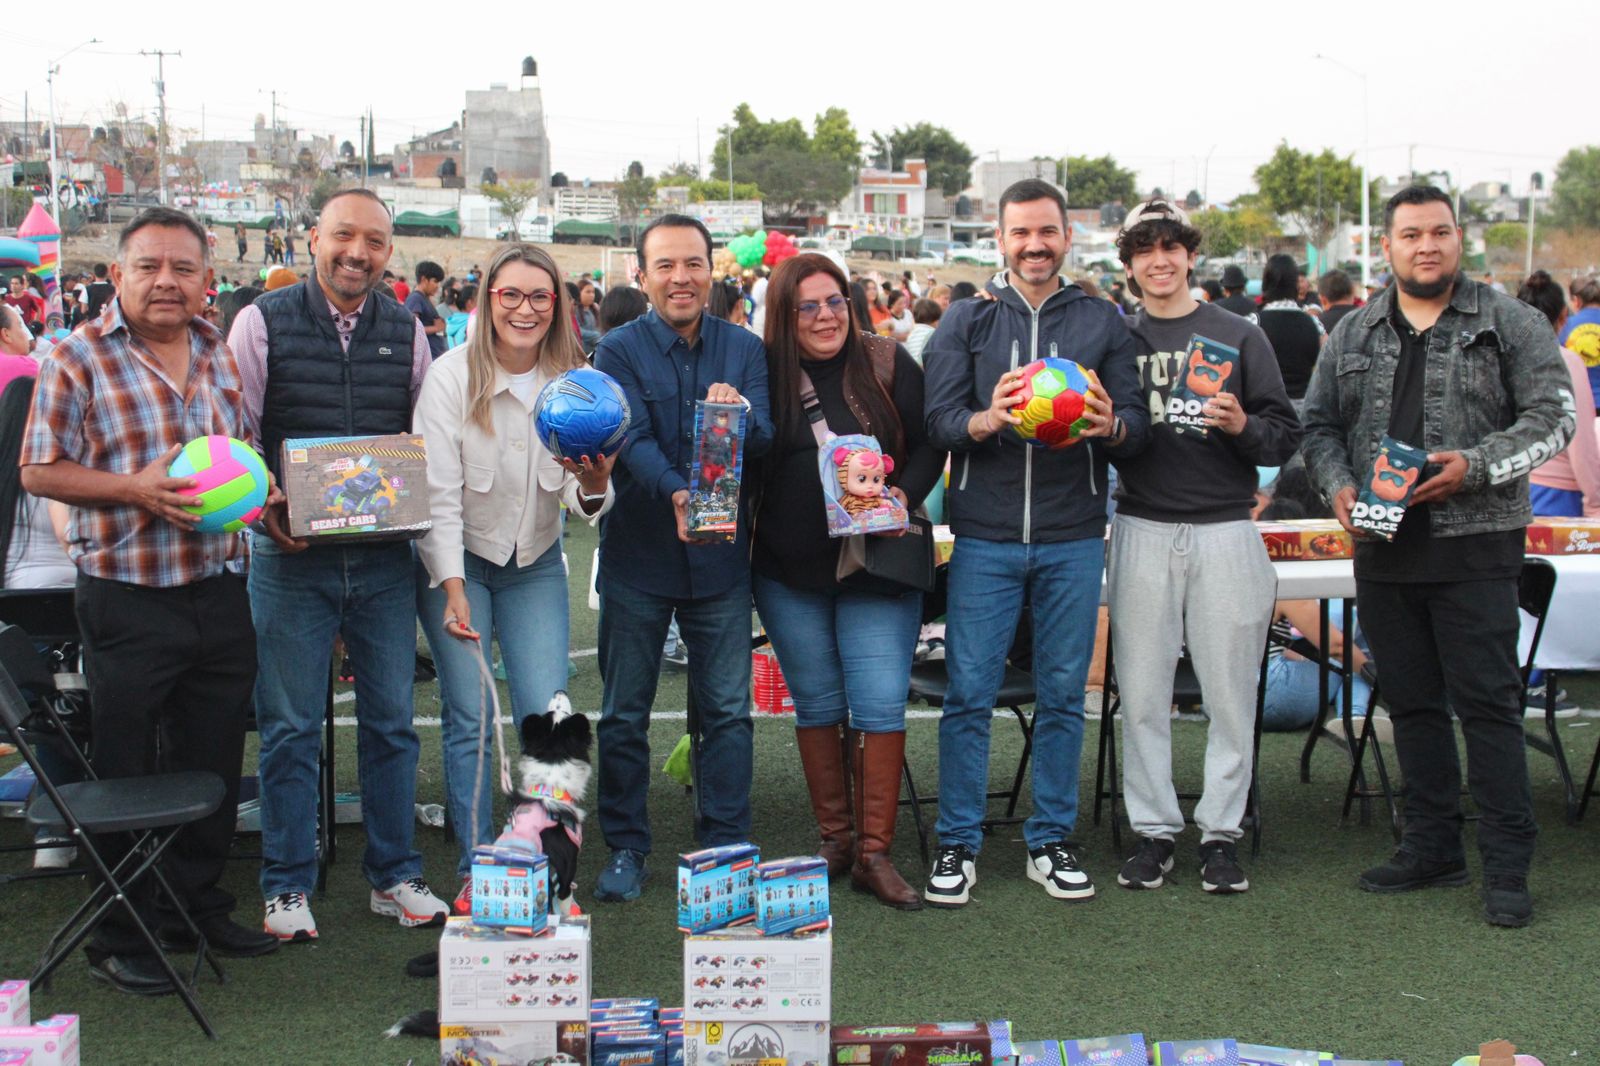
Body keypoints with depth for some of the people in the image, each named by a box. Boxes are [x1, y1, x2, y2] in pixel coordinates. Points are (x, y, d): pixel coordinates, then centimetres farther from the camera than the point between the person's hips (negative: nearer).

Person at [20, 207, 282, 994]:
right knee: (126, 777, 6)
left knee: (215, 765, 15)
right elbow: (40, 471, -8)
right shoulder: (78, 360, -8)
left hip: (218, 591, 5)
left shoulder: (221, 352, 9)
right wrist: (134, 490, -20)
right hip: (127, 600, -5)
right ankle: (121, 939, 20)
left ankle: (201, 907, 32)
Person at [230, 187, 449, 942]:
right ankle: (287, 887, 17)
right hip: (290, 557, -2)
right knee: (290, 726, 4)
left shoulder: (406, 332, 8)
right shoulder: (262, 323, -1)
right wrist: (265, 510, -16)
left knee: (391, 719, 9)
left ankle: (394, 877, 22)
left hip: (383, 558, 3)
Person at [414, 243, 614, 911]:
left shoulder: (573, 381, -5)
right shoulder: (453, 375, -13)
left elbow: (579, 503, -5)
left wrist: (593, 485, -28)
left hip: (536, 564, 3)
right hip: (458, 560, -2)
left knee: (546, 717, -4)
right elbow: (437, 492, -14)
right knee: (469, 718, -6)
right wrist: (453, 589, -21)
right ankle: (475, 872, 7)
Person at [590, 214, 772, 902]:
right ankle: (625, 848, 22)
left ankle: (726, 849, 19)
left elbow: (765, 442, -9)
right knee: (625, 712, 8)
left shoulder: (744, 350, 4)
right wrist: (677, 495, -36)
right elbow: (633, 440, -17)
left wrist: (739, 414, -32)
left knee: (728, 710, 7)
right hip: (638, 553, -1)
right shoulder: (619, 351, -3)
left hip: (721, 555, 1)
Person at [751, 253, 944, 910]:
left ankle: (874, 852, 4)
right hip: (789, 571, 1)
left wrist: (904, 496, -13)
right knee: (816, 703, 11)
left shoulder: (887, 365, 0)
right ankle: (834, 837, 25)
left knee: (881, 704, -5)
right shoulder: (765, 374, 0)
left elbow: (928, 443, 2)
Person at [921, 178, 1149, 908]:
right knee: (969, 694, 0)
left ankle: (1051, 840, 21)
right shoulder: (965, 321, 7)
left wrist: (1111, 424, -18)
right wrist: (987, 420, -22)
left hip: (1073, 537, 1)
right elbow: (938, 421, -1)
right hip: (986, 535, -1)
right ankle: (957, 843, 12)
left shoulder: (1102, 322, 10)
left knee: (1063, 695, 8)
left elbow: (1139, 423, 5)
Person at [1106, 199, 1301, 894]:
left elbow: (1286, 436, 5)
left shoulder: (1239, 335, 7)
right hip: (1142, 530, 1)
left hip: (1225, 530, -1)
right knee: (1142, 692, 3)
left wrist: (1243, 426, -15)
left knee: (1229, 692, 2)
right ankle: (1154, 828, 15)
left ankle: (1221, 830, 13)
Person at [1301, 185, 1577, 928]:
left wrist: (1475, 466, -18)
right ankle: (1431, 846, 22)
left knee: (1487, 701, -3)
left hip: (1474, 545, -4)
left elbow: (1551, 417, -4)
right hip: (1382, 546, 4)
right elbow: (1319, 424, 15)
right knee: (1412, 701, 11)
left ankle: (1507, 864, 5)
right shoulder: (1354, 334, 12)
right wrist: (1338, 486, -4)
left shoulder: (1510, 324, 1)